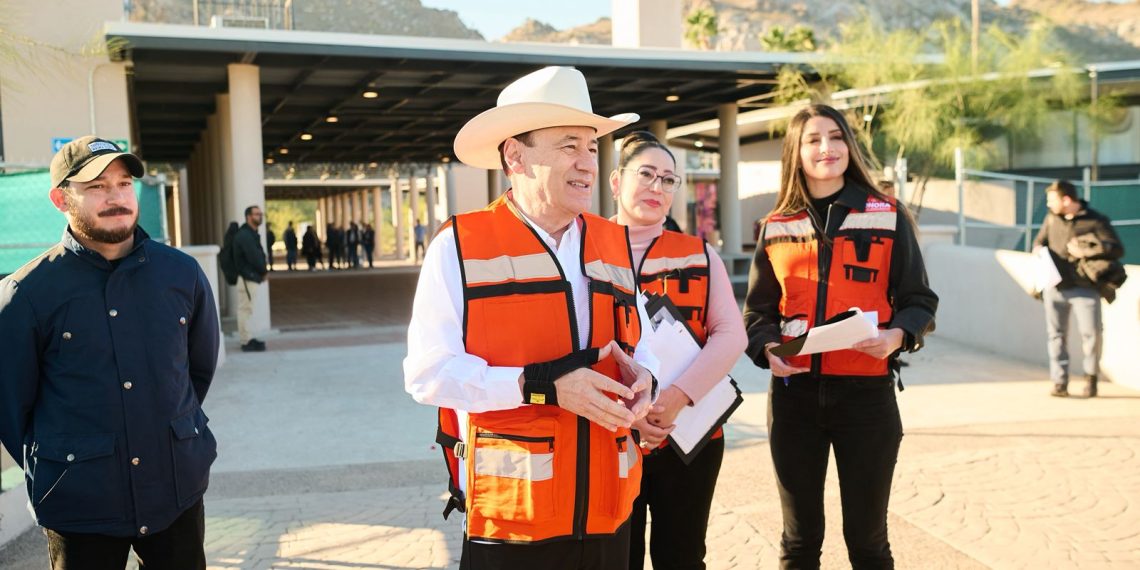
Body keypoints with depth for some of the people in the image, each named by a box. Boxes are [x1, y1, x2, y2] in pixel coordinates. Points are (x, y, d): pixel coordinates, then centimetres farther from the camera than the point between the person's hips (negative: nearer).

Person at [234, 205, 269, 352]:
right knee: (246, 309, -6)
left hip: (252, 277, 10)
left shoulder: (251, 234, 17)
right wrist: (264, 271, -7)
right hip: (248, 278, -10)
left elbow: (259, 255, 15)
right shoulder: (244, 235, -16)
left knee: (247, 309, 14)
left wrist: (262, 270, 2)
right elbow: (254, 257, -20)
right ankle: (247, 341, -3)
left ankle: (249, 339, 21)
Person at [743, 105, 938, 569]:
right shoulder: (776, 228, 6)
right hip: (793, 393, 2)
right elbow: (758, 312, 9)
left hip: (867, 391, -1)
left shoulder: (888, 217, 2)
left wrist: (898, 336, -17)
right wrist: (768, 349, -12)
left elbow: (919, 301, 4)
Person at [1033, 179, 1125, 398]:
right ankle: (1060, 382, 10)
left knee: (1092, 333, -7)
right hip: (1054, 287, 4)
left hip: (1084, 288, -4)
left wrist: (1084, 252, -15)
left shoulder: (1096, 221, -5)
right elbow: (1039, 240, 23)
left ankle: (1091, 376, 15)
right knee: (1056, 334, 4)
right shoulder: (1052, 218, 9)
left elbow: (1117, 249, -9)